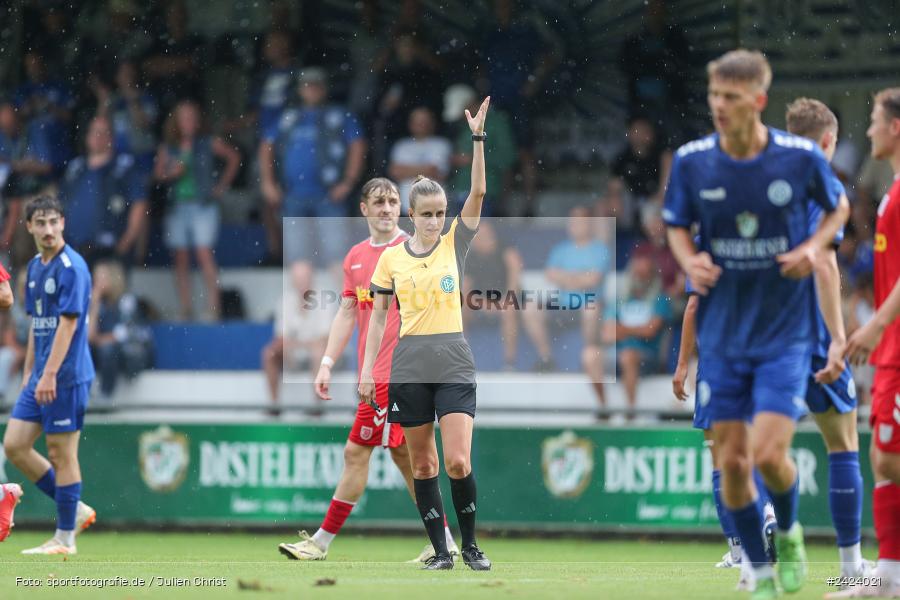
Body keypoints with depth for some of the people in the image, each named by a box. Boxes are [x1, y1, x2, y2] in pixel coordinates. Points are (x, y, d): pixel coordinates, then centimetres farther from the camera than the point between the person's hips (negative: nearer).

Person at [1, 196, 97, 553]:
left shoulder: (71, 267, -13)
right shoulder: (35, 267, 14)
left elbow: (67, 324, -19)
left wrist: (49, 375, -24)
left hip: (67, 376, -9)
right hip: (40, 377, 9)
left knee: (61, 453, -3)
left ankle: (65, 538, 6)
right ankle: (75, 510, 16)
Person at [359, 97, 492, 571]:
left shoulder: (455, 244, 3)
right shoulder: (392, 258, 4)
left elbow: (478, 192, -8)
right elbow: (378, 316, 10)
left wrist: (477, 137, -16)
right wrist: (367, 368, 4)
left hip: (454, 365, -1)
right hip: (410, 368, 1)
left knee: (457, 462, -11)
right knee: (423, 465, 3)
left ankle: (470, 544, 6)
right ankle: (440, 551, 10)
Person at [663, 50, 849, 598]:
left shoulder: (801, 157, -10)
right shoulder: (691, 161, -6)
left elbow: (839, 206, 9)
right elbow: (677, 225, 10)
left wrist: (814, 246, -10)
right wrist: (690, 260, -11)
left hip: (786, 331, -2)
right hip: (722, 333, 2)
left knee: (770, 454, -13)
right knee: (732, 460, 1)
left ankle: (789, 533, 20)